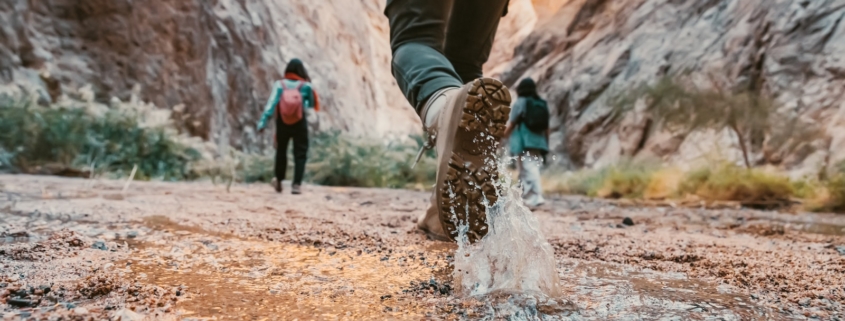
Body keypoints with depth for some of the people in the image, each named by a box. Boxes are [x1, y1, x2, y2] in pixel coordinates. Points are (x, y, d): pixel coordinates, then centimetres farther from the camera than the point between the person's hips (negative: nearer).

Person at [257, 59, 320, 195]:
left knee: (281, 151, 19)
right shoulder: (306, 86, -9)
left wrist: (262, 122, -18)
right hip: (300, 124, -2)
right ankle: (296, 184, -6)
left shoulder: (279, 85, -9)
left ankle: (279, 180, 32)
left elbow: (271, 104, -16)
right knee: (300, 154, 4)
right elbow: (312, 104, 2)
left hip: (282, 123, 2)